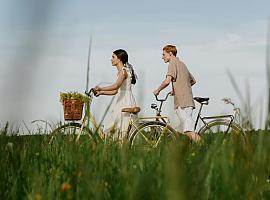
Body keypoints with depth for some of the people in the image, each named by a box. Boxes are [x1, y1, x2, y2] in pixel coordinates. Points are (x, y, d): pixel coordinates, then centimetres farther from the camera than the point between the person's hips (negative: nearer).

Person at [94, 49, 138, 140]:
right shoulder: (120, 71, 17)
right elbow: (116, 91, 19)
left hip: (126, 101, -10)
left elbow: (116, 86, -29)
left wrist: (101, 88, -35)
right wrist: (101, 92, 14)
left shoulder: (123, 71, -12)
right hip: (121, 100, 10)